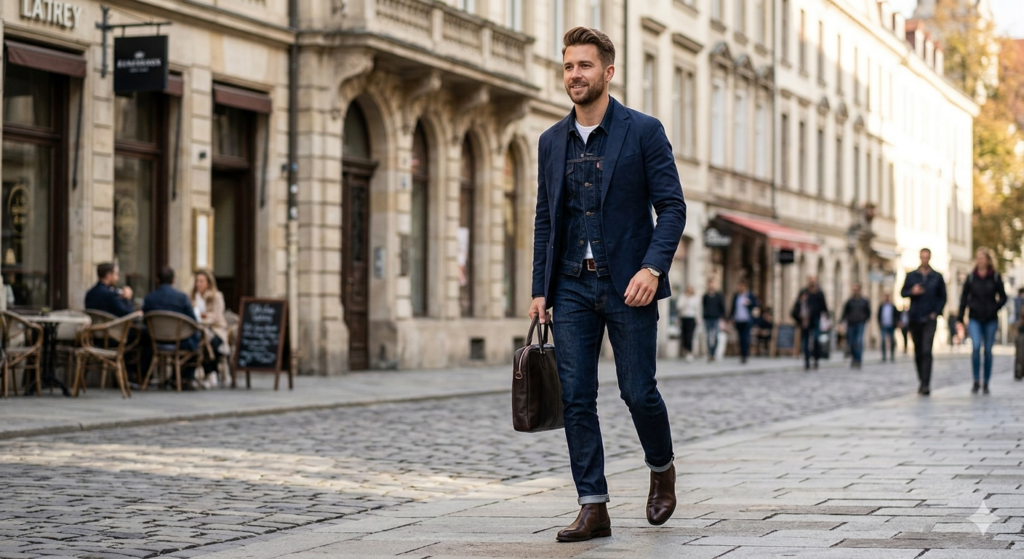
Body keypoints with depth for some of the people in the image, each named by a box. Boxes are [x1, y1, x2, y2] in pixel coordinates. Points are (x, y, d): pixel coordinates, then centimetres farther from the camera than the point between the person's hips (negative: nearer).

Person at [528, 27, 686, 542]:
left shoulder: (643, 131, -3)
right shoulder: (551, 141, 11)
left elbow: (672, 206, -5)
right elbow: (545, 221, 15)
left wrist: (652, 268, -18)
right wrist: (540, 289, 8)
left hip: (627, 286, -4)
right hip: (571, 288, 4)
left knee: (638, 390, -1)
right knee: (575, 399, -1)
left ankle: (662, 470, 28)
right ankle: (593, 508, 3)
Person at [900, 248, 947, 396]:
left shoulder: (937, 277, 6)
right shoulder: (911, 276, 9)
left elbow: (942, 297, 8)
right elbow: (902, 292, 9)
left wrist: (936, 312, -4)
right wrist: (912, 292, -12)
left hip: (929, 319, -2)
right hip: (915, 318, 3)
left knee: (926, 351, -14)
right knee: (918, 352, 7)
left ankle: (926, 384, -19)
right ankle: (922, 381, 19)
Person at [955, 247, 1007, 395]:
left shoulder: (995, 277, 2)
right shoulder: (971, 277, 4)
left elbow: (1003, 297, 6)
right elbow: (964, 298, 7)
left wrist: (994, 308, -10)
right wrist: (959, 319, 3)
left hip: (990, 320, 0)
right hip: (975, 319, 0)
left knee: (988, 350, 4)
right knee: (976, 347, -17)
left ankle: (986, 383, 14)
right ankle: (976, 382, -8)